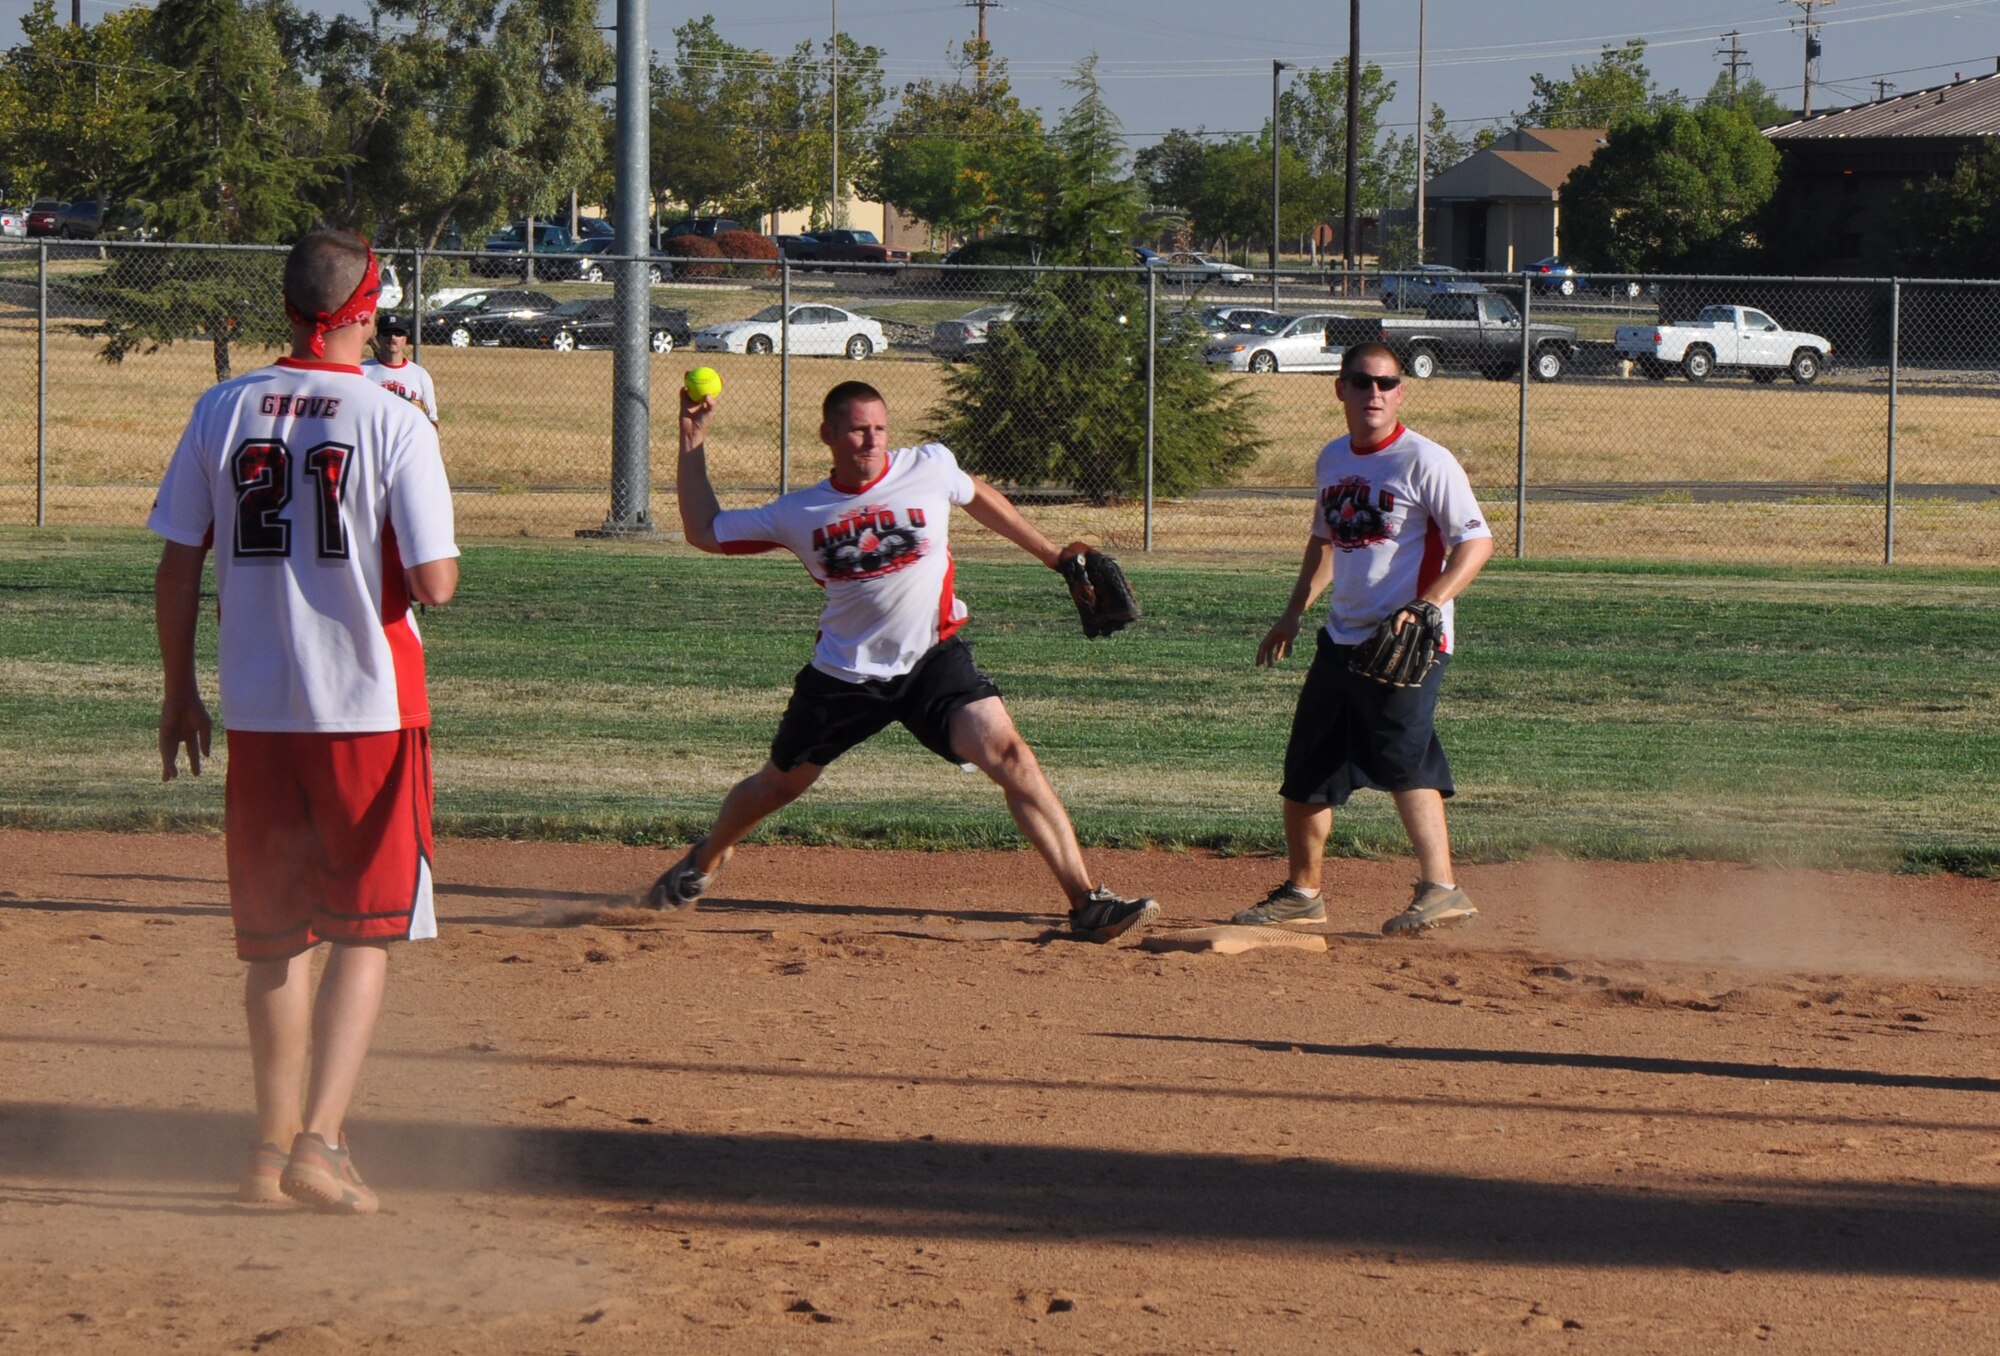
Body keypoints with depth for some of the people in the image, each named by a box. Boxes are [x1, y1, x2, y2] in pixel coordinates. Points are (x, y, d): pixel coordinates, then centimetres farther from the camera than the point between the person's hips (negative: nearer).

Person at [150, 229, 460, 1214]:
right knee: (367, 931, 4)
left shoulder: (222, 412, 1)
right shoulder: (392, 421, -10)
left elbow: (176, 568, 4)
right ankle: (319, 1141, -10)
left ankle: (272, 1147, 18)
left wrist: (179, 692, 15)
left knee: (275, 938, 14)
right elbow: (434, 582, -14)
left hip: (256, 709, 3)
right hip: (369, 709, -3)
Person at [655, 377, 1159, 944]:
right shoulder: (799, 514, -4)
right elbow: (703, 533, 7)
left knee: (1010, 755, -22)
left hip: (933, 658, -2)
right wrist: (693, 447, 1)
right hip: (845, 676, 2)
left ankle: (1086, 902, -23)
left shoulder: (929, 467, -6)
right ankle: (705, 860, 48)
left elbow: (978, 498, 15)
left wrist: (1054, 557, 21)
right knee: (778, 786, 16)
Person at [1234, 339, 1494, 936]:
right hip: (1343, 638, 8)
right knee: (1305, 767, 12)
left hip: (1407, 643, -8)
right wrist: (1294, 612, 22)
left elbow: (1477, 541, -15)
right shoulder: (1333, 459, 13)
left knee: (1402, 757, -23)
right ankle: (1301, 892, 27)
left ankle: (1440, 888, -25)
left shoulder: (1424, 461, -10)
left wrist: (1427, 606, -26)